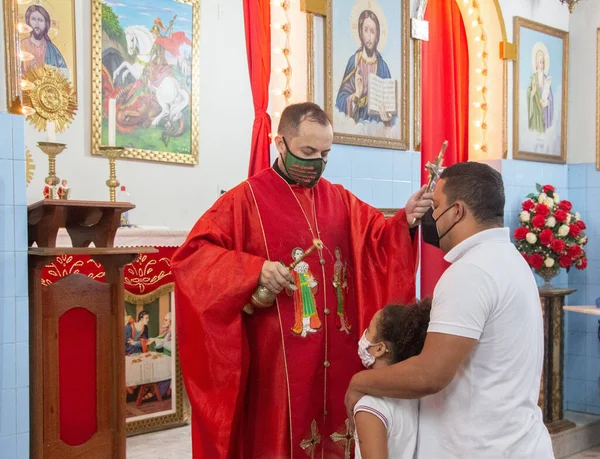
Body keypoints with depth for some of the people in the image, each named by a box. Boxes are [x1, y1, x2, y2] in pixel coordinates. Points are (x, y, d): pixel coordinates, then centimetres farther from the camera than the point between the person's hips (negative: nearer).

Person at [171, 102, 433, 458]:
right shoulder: (246, 199, -4)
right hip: (278, 357, -4)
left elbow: (380, 241, 6)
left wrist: (404, 220, -15)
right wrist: (254, 269, -22)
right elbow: (192, 255, -9)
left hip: (337, 354, 5)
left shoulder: (340, 199, 11)